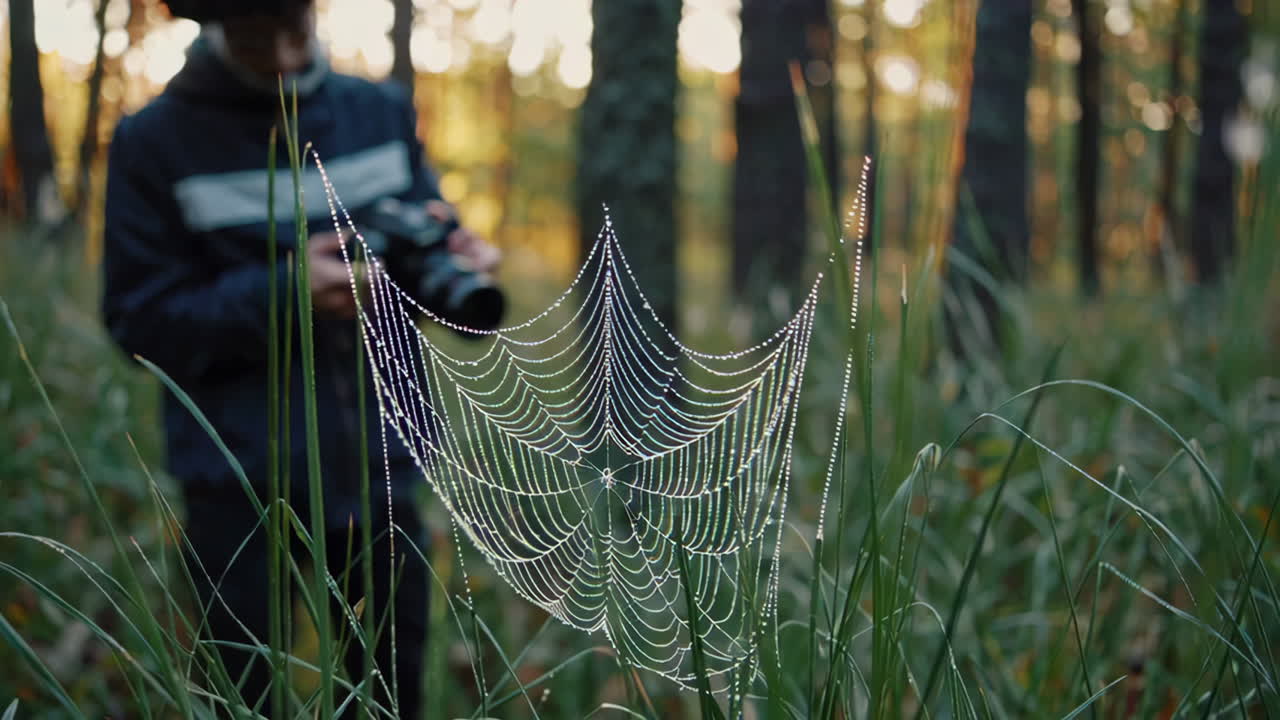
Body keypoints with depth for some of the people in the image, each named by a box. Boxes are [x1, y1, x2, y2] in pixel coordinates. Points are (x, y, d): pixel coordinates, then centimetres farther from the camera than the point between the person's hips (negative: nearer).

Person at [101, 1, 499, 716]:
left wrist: (456, 254, -16)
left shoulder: (383, 113, 6)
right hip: (241, 482, -3)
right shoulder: (154, 142, -5)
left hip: (379, 465, 3)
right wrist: (285, 292, -21)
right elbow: (142, 322, -7)